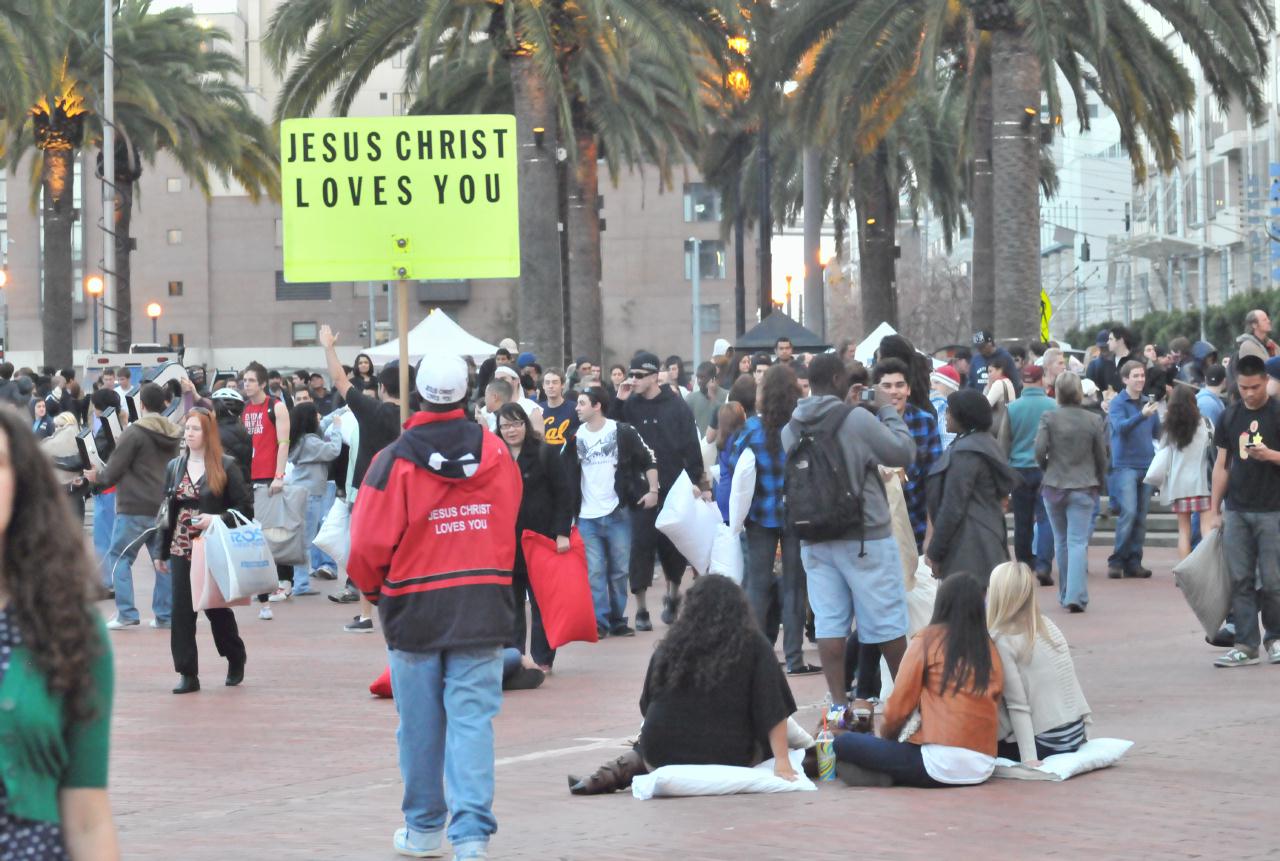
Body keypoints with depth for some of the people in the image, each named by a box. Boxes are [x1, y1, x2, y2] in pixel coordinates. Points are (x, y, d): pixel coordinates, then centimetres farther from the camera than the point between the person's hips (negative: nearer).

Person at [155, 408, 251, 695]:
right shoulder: (174, 467, 11)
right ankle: (187, 674, -1)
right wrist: (162, 551, 14)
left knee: (216, 606, 5)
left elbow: (246, 508, -3)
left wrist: (217, 519, -18)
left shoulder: (225, 466, -3)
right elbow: (168, 510, 15)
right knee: (182, 610, -4)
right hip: (182, 550, 3)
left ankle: (236, 659, 30)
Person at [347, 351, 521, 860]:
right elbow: (510, 527, 11)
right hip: (484, 604, 2)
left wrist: (374, 591, 10)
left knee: (421, 723, 11)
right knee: (472, 718, 0)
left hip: (415, 608, -2)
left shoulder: (395, 461, -11)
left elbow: (370, 545, -9)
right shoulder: (496, 454, 0)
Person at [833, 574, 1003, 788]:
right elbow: (993, 710, 14)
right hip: (983, 768, 6)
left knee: (844, 744, 3)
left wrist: (886, 736, 20)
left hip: (941, 764, -6)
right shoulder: (990, 648, 11)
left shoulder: (927, 640, 0)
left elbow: (899, 706, 0)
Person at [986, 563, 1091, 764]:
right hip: (1077, 734, 7)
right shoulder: (1047, 625, 6)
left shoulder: (1002, 639, -13)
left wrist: (1028, 758, -20)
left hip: (1045, 742, -7)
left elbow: (1018, 705, -17)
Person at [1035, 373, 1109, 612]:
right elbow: (1102, 457, 2)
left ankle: (1065, 593, 22)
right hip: (1084, 486, -1)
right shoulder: (1094, 420, -4)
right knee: (1078, 542, -4)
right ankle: (1075, 595, -16)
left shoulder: (1049, 418, -6)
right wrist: (1100, 482, 18)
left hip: (1054, 485, 1)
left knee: (1061, 541, 15)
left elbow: (1039, 451, -10)